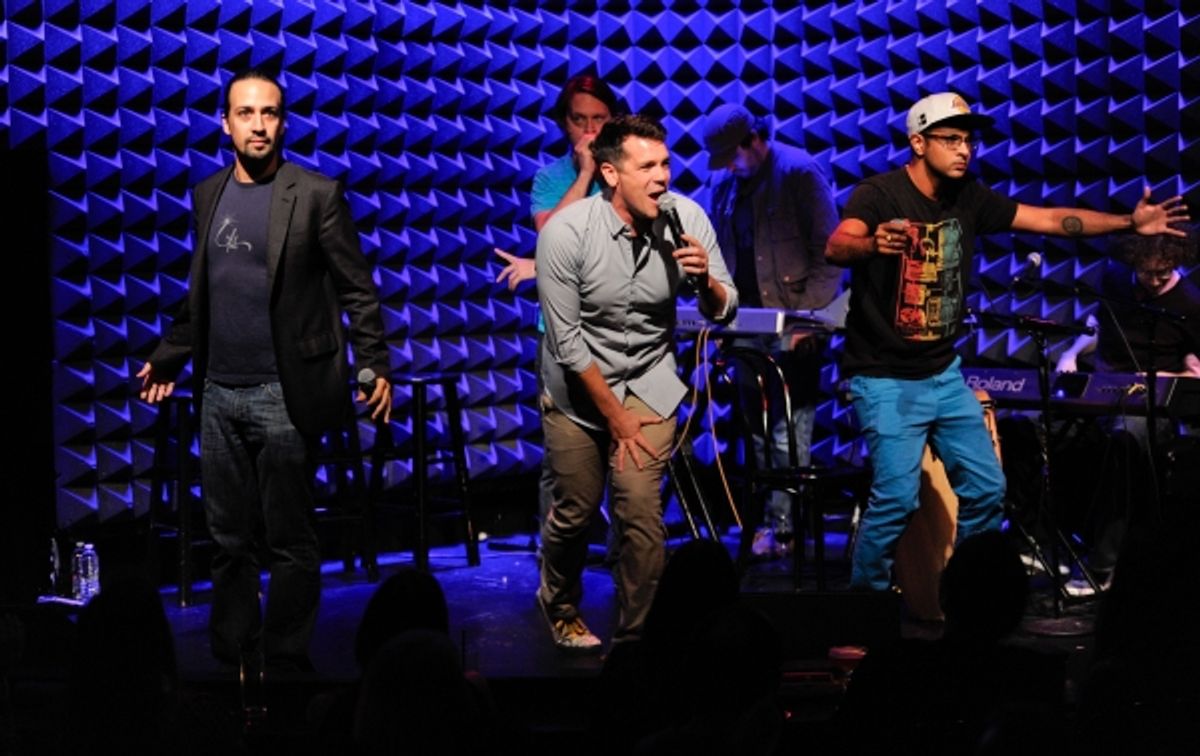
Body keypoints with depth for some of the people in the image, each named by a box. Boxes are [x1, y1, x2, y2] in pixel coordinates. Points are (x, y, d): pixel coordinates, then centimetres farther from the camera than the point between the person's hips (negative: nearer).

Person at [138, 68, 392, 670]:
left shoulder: (317, 195, -5)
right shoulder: (208, 195, 11)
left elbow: (358, 289, -5)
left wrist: (375, 366, -12)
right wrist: (168, 357, 23)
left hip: (282, 395, -5)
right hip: (219, 394, 5)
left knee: (289, 544, 1)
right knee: (228, 540, 11)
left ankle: (285, 665, 10)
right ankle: (230, 657, 20)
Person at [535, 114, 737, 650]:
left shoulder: (686, 218, -14)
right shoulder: (566, 233, -22)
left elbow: (724, 311, -6)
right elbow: (568, 342, -17)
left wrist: (705, 280, -28)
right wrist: (617, 419, -13)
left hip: (649, 381, 1)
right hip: (578, 385, -1)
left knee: (641, 513, -11)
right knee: (574, 510, 9)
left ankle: (635, 637, 5)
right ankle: (559, 604, 40)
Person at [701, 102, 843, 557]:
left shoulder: (799, 173, -8)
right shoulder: (724, 183, 11)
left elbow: (827, 250, -10)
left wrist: (809, 317, -14)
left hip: (794, 323, -6)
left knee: (789, 429, -6)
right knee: (758, 429, 8)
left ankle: (783, 525, -4)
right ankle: (765, 516, 14)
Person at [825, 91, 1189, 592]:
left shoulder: (969, 198, 2)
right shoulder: (880, 194, -16)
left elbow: (1050, 219, 5)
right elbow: (836, 249, -34)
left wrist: (1129, 223, -4)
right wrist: (872, 244, -56)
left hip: (944, 374, 7)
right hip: (886, 378, -7)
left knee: (986, 488, 8)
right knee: (899, 495, -15)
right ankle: (865, 592, 5)